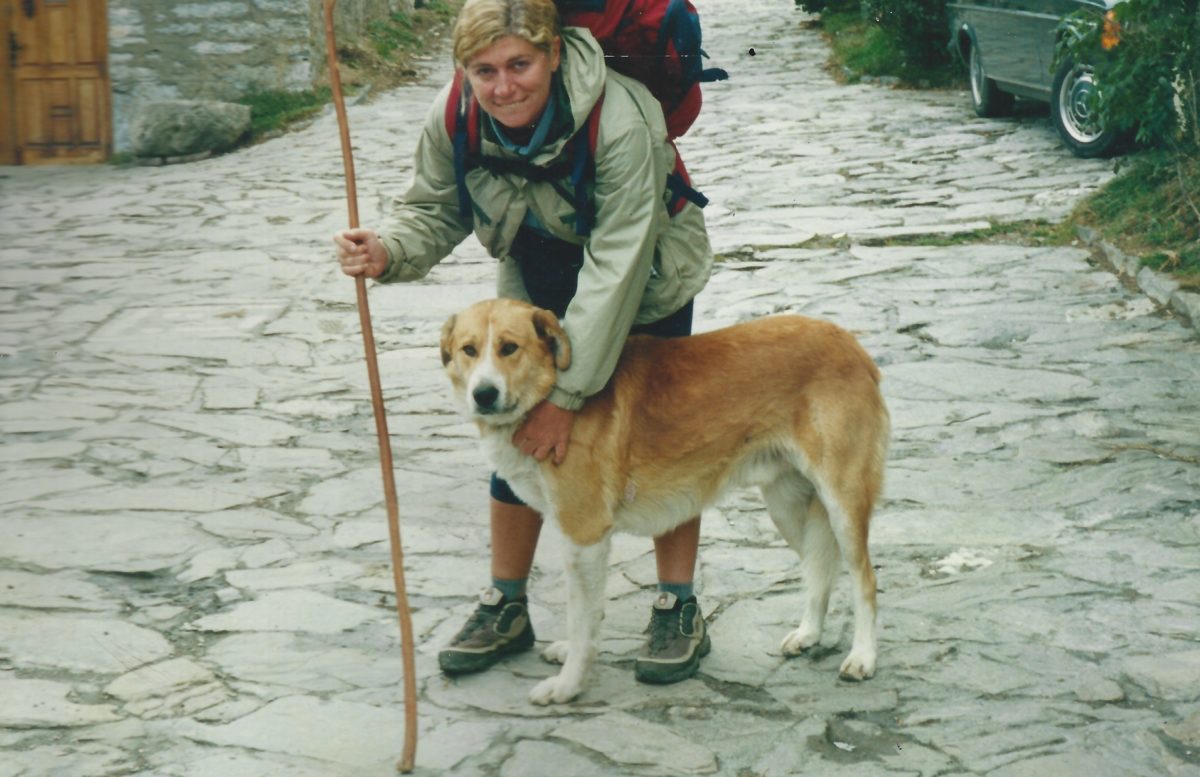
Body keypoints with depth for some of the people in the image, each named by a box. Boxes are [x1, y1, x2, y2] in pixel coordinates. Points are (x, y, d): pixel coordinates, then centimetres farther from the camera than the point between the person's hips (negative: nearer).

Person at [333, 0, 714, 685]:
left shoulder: (622, 123, -38)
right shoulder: (453, 118, -23)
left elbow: (616, 271, -36)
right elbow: (435, 212, -9)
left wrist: (568, 394, -36)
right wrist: (389, 251, -35)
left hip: (644, 287, -4)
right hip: (538, 283, 4)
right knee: (517, 435, 2)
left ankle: (680, 609, 11)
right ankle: (507, 608, 16)